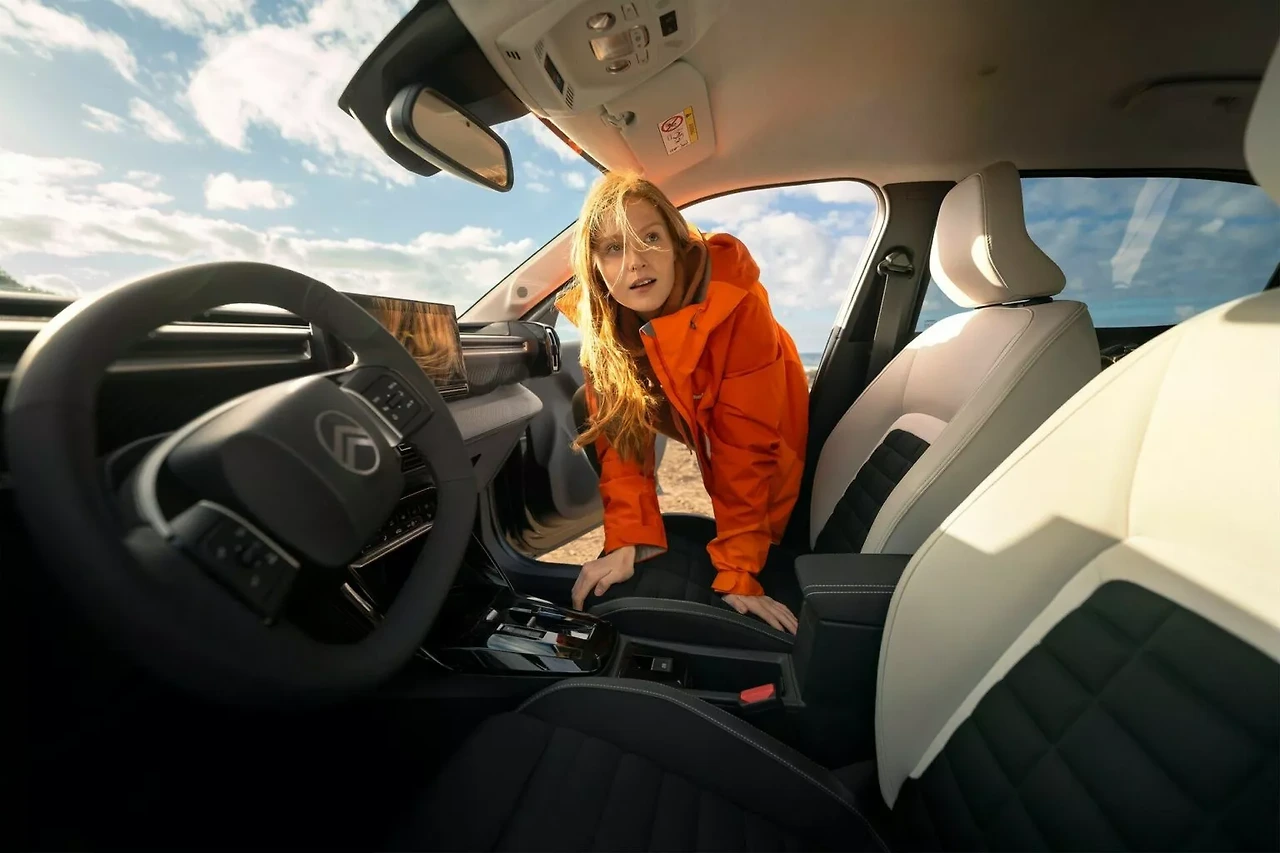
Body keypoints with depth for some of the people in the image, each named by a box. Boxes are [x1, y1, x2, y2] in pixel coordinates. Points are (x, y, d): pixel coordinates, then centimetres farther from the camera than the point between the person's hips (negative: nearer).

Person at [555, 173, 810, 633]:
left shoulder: (734, 305, -30)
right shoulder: (604, 321, -14)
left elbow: (746, 449, -29)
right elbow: (619, 433, -15)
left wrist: (738, 573, -26)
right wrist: (627, 540, -22)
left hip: (768, 475, -5)